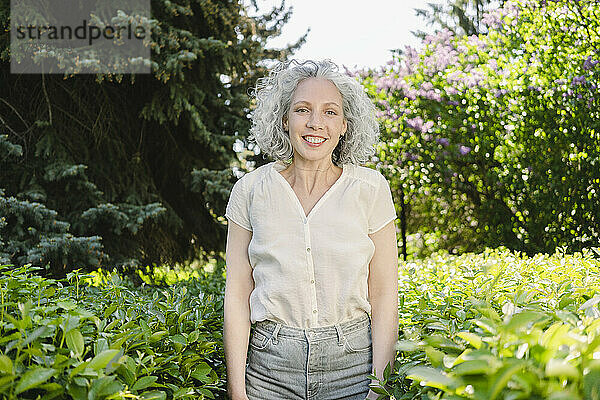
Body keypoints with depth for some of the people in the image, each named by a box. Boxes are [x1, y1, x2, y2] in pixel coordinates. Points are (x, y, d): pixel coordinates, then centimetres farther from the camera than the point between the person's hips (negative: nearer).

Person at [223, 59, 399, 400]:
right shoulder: (251, 190, -1)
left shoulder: (370, 189, -3)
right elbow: (237, 295, 0)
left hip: (352, 360, 0)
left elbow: (384, 294, -2)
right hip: (270, 365, 1)